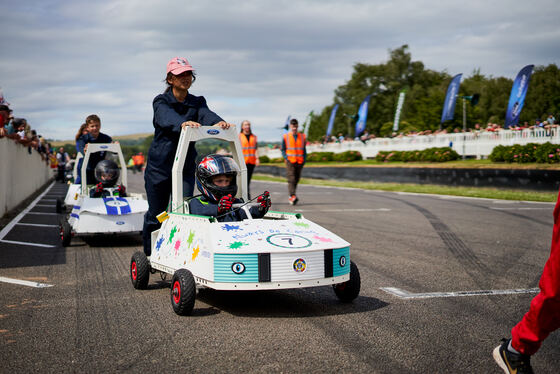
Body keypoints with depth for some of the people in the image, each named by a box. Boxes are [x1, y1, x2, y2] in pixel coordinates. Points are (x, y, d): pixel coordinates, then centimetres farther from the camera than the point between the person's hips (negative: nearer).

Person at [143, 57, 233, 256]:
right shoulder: (161, 102, -5)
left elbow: (206, 114, -18)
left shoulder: (197, 102, 5)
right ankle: (149, 254, 31)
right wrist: (182, 123, -52)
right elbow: (167, 117, -29)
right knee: (156, 214, 9)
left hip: (186, 167, 2)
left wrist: (218, 122, -42)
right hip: (159, 167, -2)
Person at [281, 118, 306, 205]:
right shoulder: (286, 137, 4)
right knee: (291, 179, -15)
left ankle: (290, 198, 19)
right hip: (290, 161, -3)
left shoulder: (302, 137, 11)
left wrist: (304, 159, 4)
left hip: (300, 162, 3)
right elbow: (283, 149, 7)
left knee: (296, 180, 7)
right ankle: (292, 196, -24)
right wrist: (286, 158, -7)